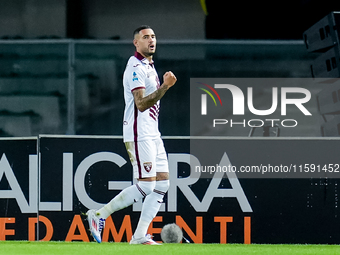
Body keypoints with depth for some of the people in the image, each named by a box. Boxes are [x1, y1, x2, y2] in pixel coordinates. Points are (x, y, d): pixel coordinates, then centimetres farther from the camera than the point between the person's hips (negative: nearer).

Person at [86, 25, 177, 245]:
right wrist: (165, 87, -29)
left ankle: (140, 236, 4)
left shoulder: (149, 66, 19)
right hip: (139, 134, -10)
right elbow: (141, 104, -23)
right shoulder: (136, 67, -13)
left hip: (152, 134, 10)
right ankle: (100, 215, -2)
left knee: (162, 183, 3)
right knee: (146, 186, -12)